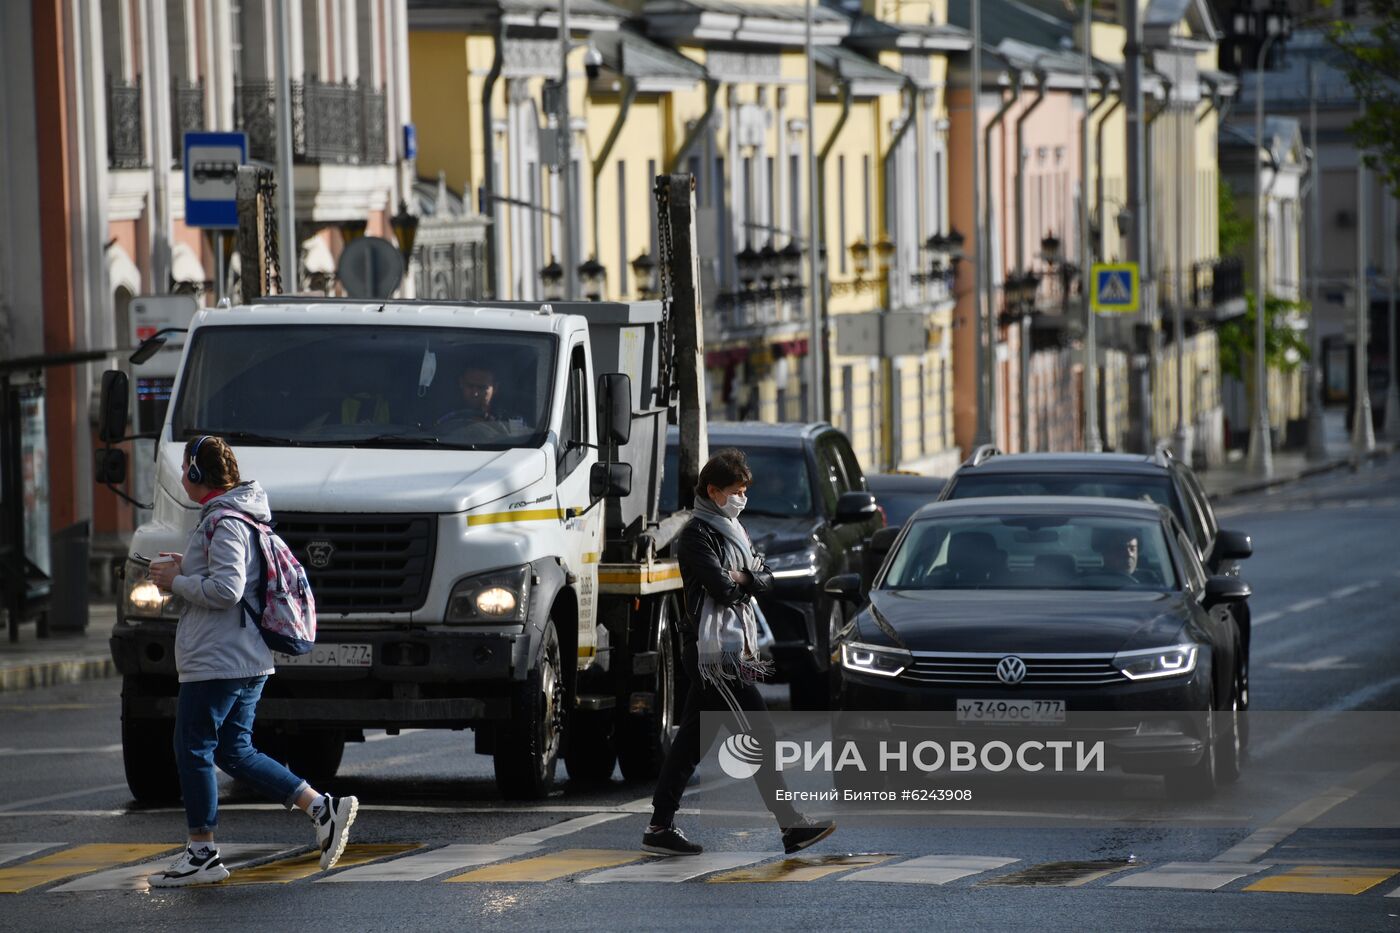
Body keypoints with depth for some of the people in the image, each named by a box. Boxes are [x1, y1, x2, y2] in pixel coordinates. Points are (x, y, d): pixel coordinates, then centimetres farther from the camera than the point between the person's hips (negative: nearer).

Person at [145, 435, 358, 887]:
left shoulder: (223, 524, -17)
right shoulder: (244, 517, 15)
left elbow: (226, 590, -25)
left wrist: (176, 582, -12)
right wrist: (187, 571, 14)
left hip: (216, 662, -10)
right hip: (246, 660, 10)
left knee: (194, 751, 0)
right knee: (235, 752, 14)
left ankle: (201, 853, 7)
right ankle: (322, 807, 7)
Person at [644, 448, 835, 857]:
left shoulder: (732, 530, 20)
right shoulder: (697, 535, -10)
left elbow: (766, 579, 14)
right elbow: (722, 588, -19)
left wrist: (742, 578, -6)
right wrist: (743, 581, 1)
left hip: (731, 650, 10)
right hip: (714, 652, -10)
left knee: (692, 739, 9)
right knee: (760, 737, -10)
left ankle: (660, 827, 11)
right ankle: (792, 826, -10)